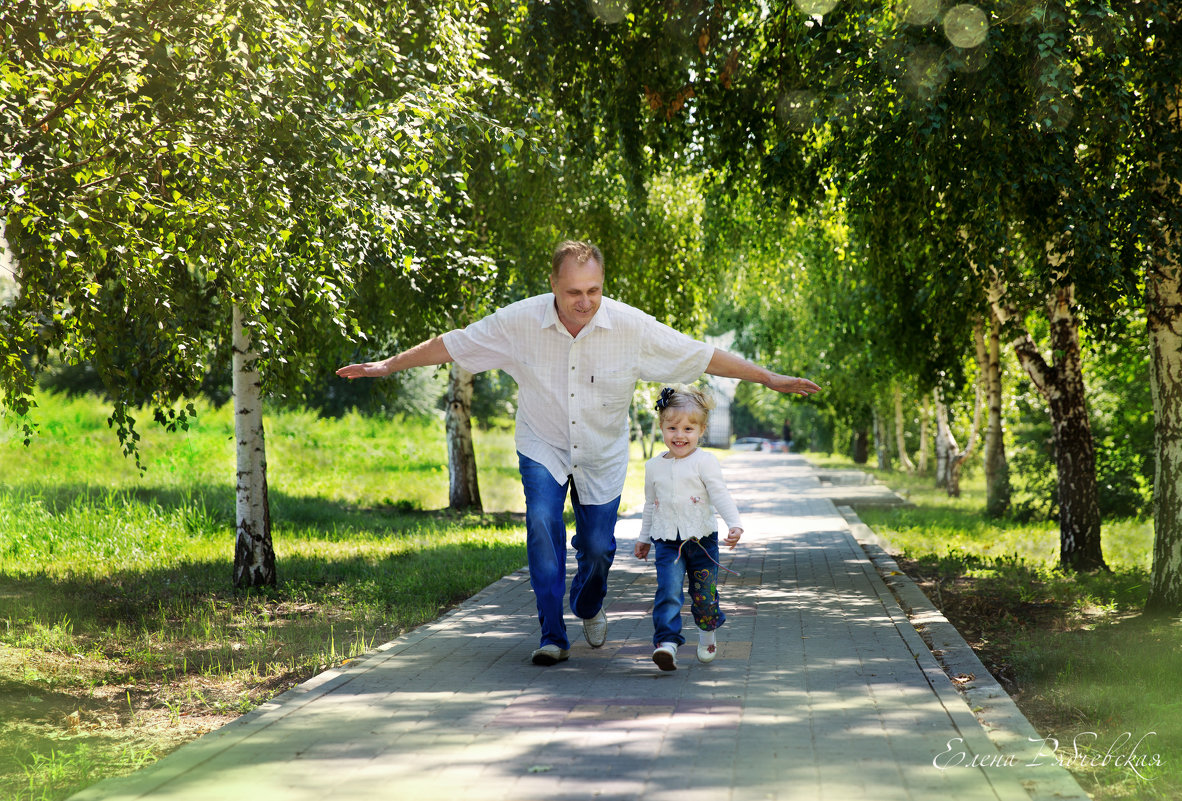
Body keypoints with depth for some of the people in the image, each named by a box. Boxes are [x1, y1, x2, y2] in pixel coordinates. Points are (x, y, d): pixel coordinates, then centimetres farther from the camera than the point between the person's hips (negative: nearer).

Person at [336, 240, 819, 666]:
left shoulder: (630, 326, -20)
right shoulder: (521, 321, -19)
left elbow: (702, 356, -13)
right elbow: (452, 345, -8)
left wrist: (768, 379, -11)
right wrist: (386, 366, -5)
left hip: (602, 455, 1)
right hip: (542, 447, 0)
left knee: (597, 546, 1)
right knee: (542, 523, -22)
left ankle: (588, 605, 38)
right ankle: (552, 636, -14)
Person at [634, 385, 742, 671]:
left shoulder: (704, 462, -5)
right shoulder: (654, 466, 9)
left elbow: (720, 495, -11)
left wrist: (734, 524, -25)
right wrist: (644, 538, 25)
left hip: (701, 539, -2)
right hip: (667, 542, 2)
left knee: (704, 594, 5)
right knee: (668, 590, -15)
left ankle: (708, 633, 33)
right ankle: (666, 642, -23)